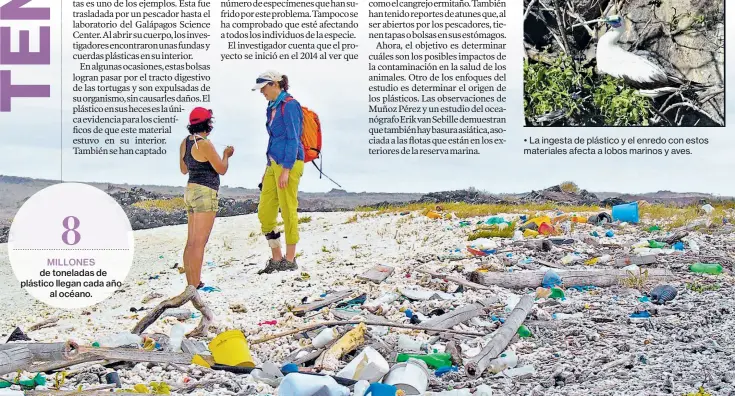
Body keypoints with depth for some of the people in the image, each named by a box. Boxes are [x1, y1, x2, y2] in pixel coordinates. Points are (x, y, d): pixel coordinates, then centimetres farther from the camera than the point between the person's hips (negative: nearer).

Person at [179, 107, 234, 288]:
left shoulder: (185, 142, 10)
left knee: (191, 241, 10)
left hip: (191, 191, 9)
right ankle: (195, 285, -10)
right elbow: (221, 169, -10)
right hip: (206, 193, -9)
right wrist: (226, 155, 8)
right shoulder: (205, 144, -15)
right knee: (200, 242, -9)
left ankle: (190, 284, 13)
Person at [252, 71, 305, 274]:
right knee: (264, 212, 7)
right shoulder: (272, 108, 16)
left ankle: (290, 260, 7)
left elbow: (293, 139, -15)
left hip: (288, 163, -9)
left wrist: (286, 170, -19)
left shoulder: (289, 105, -11)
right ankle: (276, 259, 16)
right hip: (273, 162, 9)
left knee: (288, 210, -2)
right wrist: (268, 168, 21)